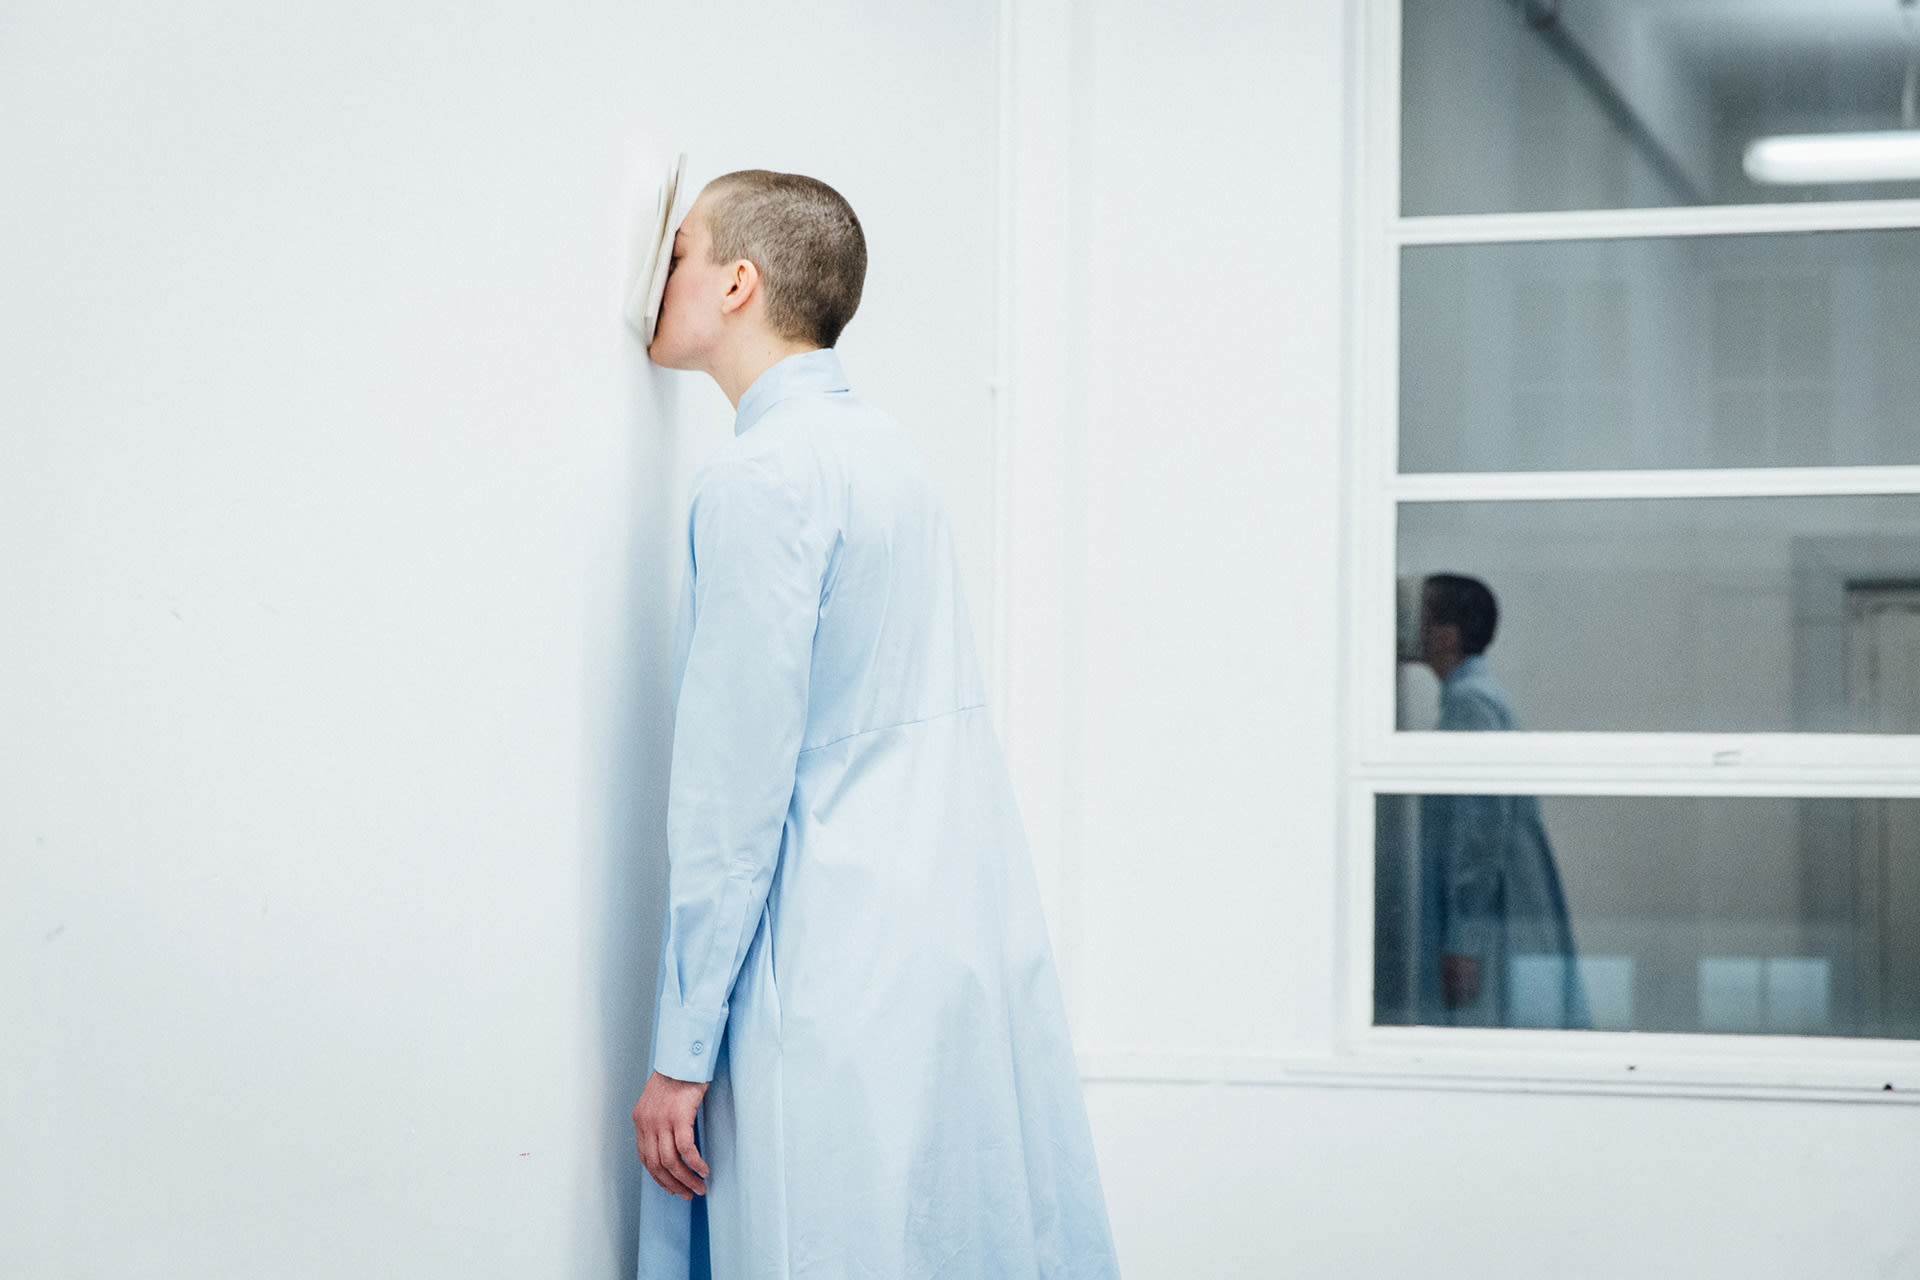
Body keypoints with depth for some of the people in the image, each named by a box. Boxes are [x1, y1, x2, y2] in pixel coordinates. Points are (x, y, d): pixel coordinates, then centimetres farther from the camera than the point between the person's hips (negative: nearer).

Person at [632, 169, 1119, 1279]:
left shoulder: (760, 477, -11)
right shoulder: (887, 446, 15)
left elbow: (736, 784, -15)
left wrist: (682, 1053, -12)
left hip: (845, 977, -9)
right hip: (986, 938, 9)